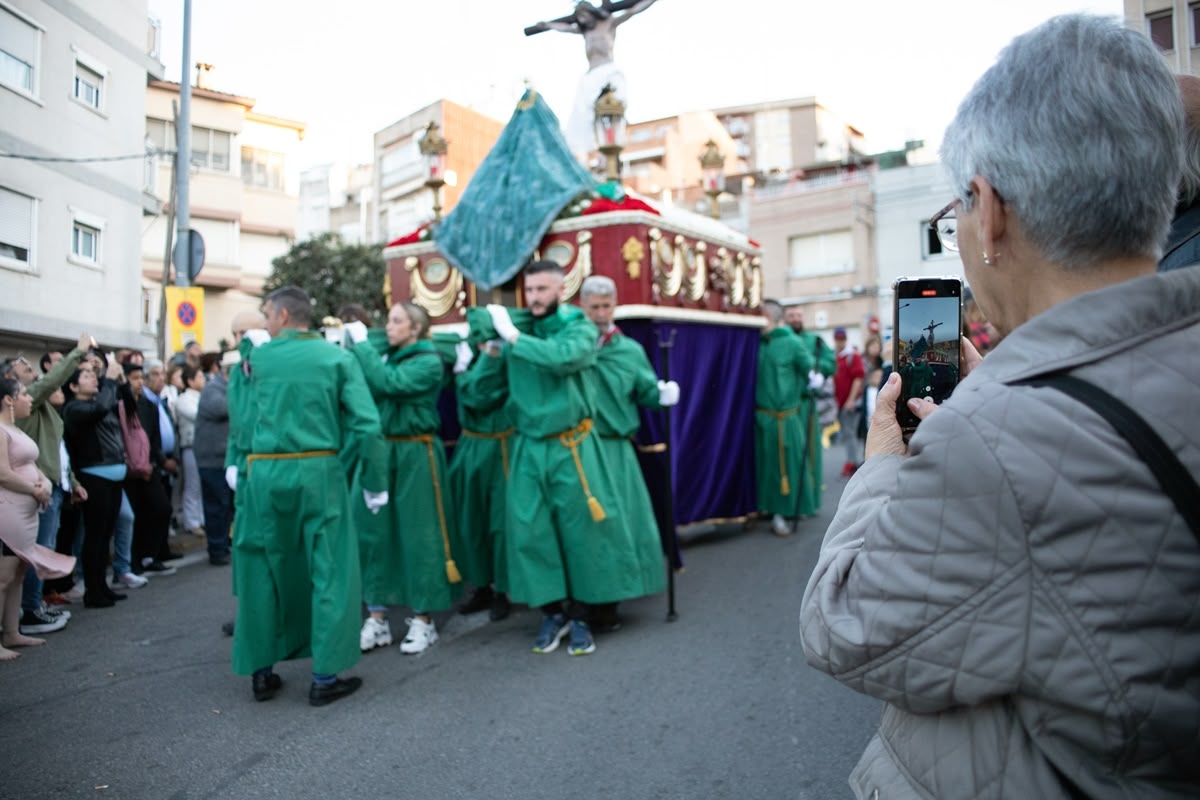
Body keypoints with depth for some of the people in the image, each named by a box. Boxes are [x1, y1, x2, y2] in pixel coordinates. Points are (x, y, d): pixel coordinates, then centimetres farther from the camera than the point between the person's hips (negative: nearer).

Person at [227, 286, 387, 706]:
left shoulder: (256, 357, 4)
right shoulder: (337, 357, -1)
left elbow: (238, 414, 8)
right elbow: (367, 425, -7)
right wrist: (375, 482, 1)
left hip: (264, 474, 2)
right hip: (318, 472, -2)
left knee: (262, 570, 14)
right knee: (329, 571, 6)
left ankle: (261, 671, 24)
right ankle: (325, 676, 10)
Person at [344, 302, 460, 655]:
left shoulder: (429, 362, -6)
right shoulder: (385, 356, 13)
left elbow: (388, 383, -21)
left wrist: (362, 343, -14)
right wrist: (353, 347, -8)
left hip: (416, 455, -6)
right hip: (380, 450, 6)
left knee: (418, 533, 2)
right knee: (373, 530, 6)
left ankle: (423, 619, 14)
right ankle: (377, 618, 17)